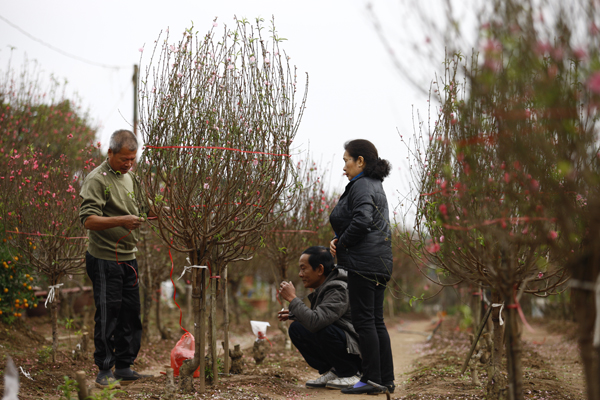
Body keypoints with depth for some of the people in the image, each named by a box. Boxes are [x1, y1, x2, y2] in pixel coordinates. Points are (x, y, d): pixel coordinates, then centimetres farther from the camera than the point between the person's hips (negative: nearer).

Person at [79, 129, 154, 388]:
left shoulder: (130, 178, 14)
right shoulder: (97, 179, -12)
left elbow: (141, 210, 24)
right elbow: (88, 220, -21)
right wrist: (121, 221, -32)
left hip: (128, 258, 8)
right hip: (105, 260, -8)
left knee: (130, 315, 11)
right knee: (107, 316, -2)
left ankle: (125, 367, 21)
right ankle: (104, 371, 8)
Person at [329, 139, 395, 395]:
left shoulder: (361, 186, -10)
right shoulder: (375, 185, 21)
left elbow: (362, 221, -25)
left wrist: (342, 242, -10)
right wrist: (338, 240, 7)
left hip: (364, 261, -10)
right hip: (380, 262, 10)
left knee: (363, 320, -6)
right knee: (376, 321, 11)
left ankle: (372, 379, -4)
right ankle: (386, 379, 14)